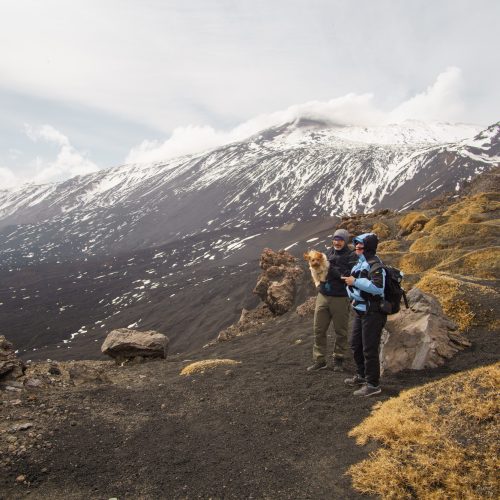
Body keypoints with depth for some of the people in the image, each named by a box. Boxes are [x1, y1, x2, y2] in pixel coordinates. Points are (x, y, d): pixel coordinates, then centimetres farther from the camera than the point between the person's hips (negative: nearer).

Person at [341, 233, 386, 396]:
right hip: (360, 310, 10)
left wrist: (355, 281, -25)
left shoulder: (373, 263, -17)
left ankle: (373, 384, 9)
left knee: (369, 349, -2)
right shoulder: (361, 262, 13)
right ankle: (362, 375, 37)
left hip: (372, 312, -10)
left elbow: (378, 287, -30)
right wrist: (350, 281, 7)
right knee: (355, 345, 20)